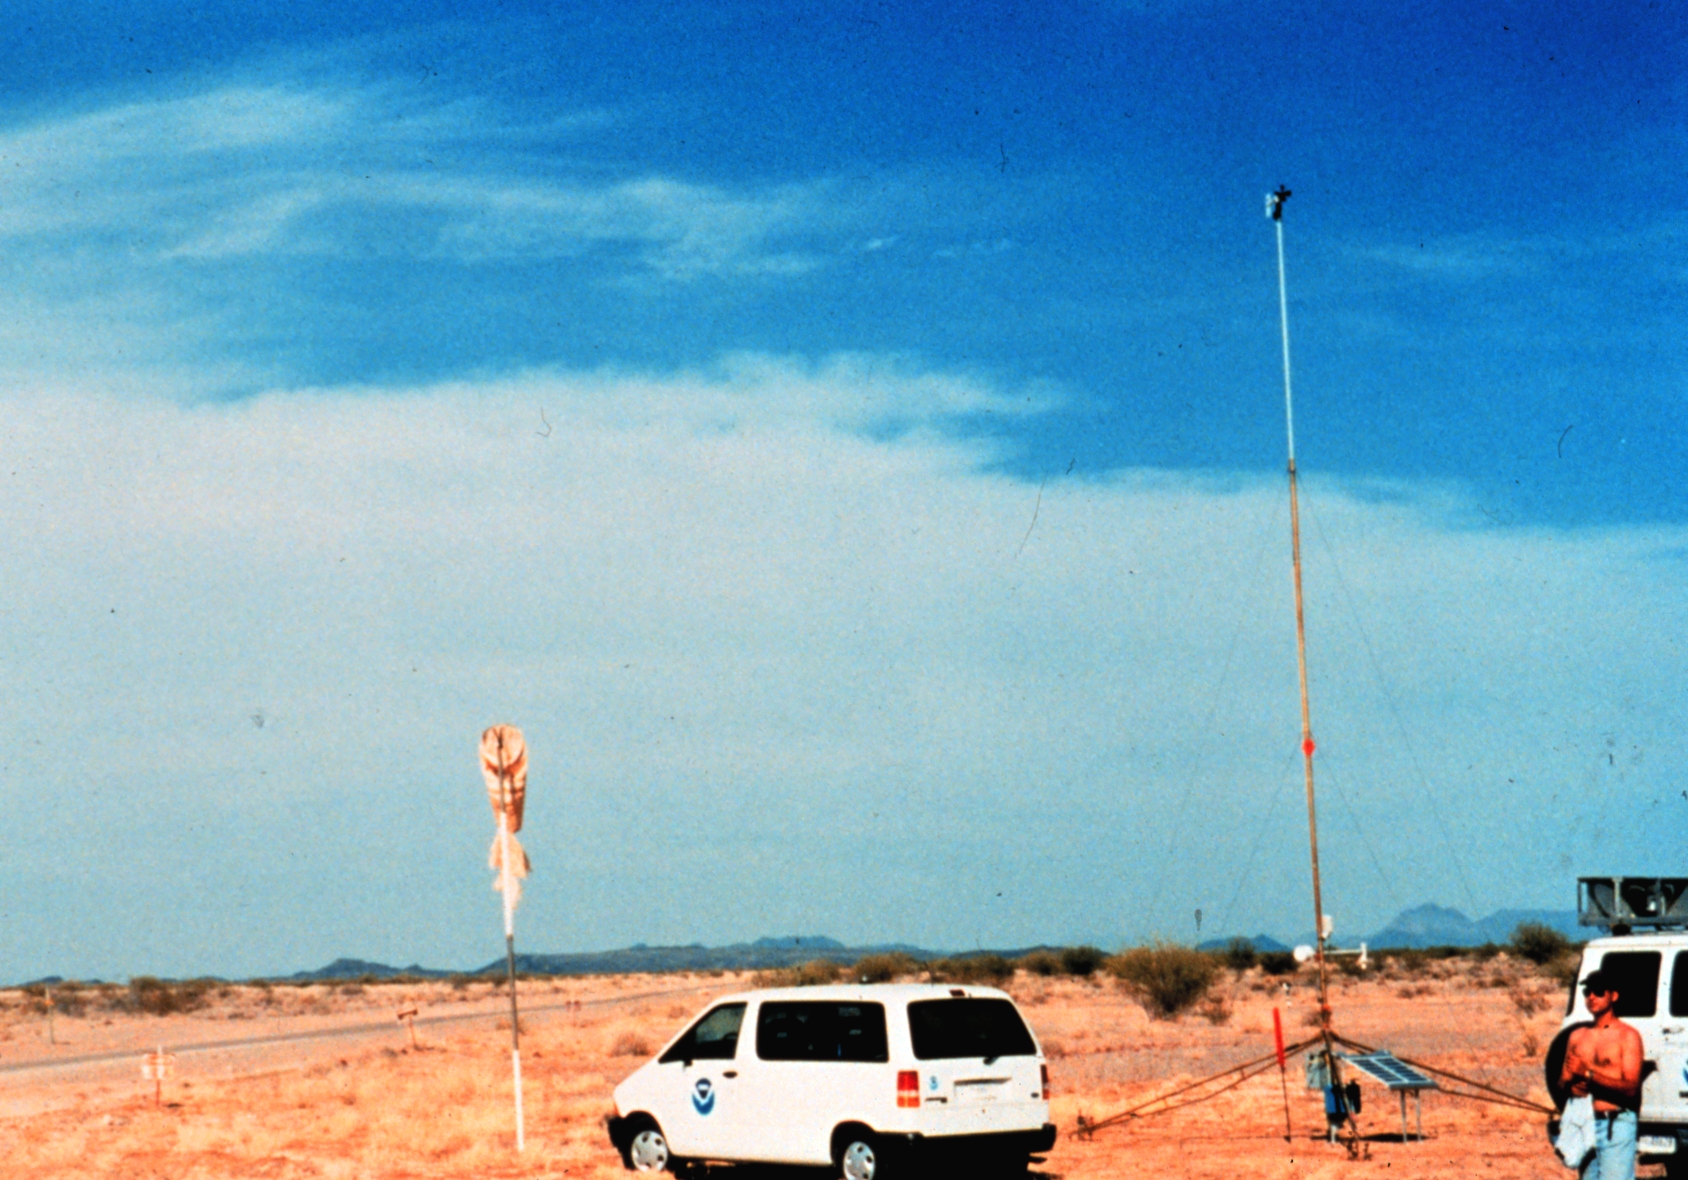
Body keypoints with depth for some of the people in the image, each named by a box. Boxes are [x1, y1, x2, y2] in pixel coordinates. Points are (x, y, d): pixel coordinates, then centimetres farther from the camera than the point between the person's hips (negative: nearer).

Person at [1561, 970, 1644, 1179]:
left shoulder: (1627, 1036, -4)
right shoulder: (1577, 1037, 15)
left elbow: (1630, 1087, -14)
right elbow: (1563, 1080, 19)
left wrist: (1588, 1073, -21)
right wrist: (1572, 1086, -5)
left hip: (1617, 1125, -6)